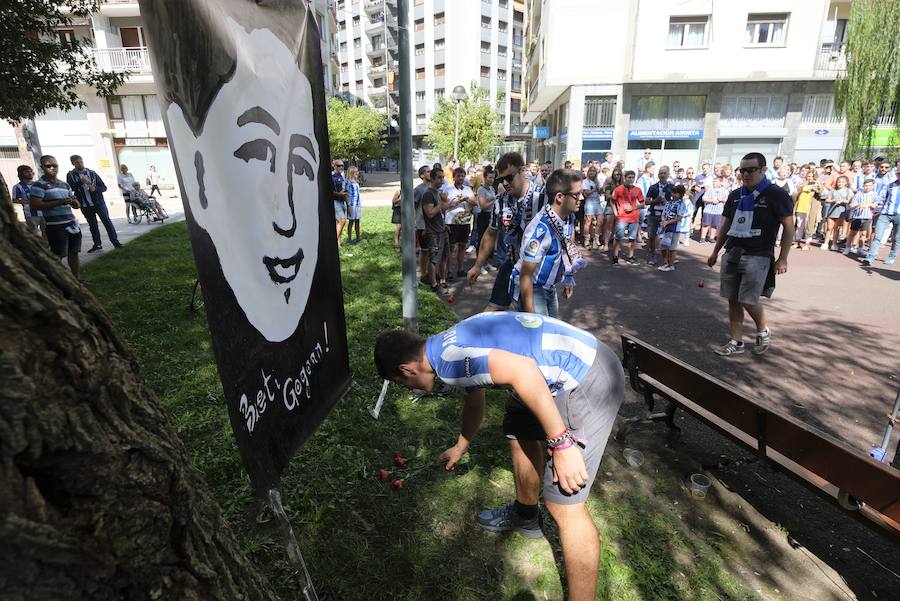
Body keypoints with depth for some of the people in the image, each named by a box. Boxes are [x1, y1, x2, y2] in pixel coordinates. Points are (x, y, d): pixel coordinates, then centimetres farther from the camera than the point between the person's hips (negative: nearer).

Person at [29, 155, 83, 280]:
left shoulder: (64, 184, 15)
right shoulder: (39, 185, -4)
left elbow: (76, 204, 22)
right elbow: (34, 205, -13)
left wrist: (74, 201, -3)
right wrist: (59, 202, -20)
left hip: (72, 223, 6)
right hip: (55, 226, -6)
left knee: (74, 253, 10)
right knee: (57, 256, -2)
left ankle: (77, 279, 19)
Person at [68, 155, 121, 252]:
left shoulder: (92, 173, 3)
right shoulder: (70, 175, 0)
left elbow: (104, 187, 2)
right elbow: (70, 189, -12)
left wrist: (95, 188, -19)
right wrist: (81, 182, -25)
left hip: (98, 202, -1)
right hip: (85, 205, 1)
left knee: (106, 221, -7)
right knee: (92, 225, 10)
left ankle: (115, 241, -5)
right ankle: (97, 245, 17)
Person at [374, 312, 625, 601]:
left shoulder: (447, 356, -16)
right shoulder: (454, 349, 15)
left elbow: (523, 369, -28)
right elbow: (474, 401, 32)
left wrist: (561, 443, -22)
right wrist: (460, 447, 48)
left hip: (588, 381, -10)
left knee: (564, 505, -4)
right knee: (520, 432, 27)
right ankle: (525, 516, 49)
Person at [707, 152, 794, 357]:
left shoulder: (776, 195, -4)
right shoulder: (735, 195, 12)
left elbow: (789, 227, -4)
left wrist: (782, 259, -10)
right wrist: (715, 252, 16)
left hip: (758, 256, -5)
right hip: (732, 254, 5)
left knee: (748, 300, -7)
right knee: (733, 300, 6)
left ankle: (763, 332, 21)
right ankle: (736, 342, 15)